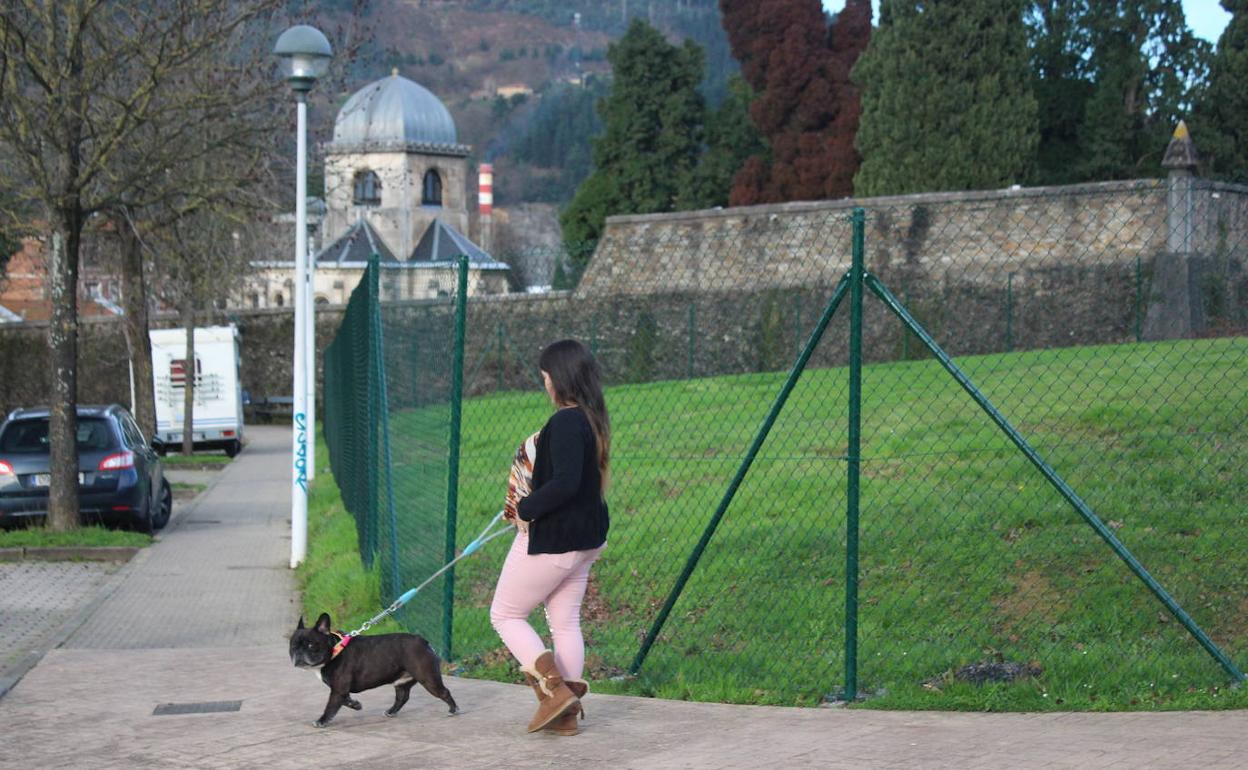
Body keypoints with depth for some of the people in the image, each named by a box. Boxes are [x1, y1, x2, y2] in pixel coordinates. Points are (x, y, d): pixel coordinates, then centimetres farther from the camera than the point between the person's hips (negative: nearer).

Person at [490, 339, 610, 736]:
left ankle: (555, 689, -5)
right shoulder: (592, 418, 7)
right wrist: (530, 507, 9)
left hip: (551, 539, -9)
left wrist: (525, 509, -20)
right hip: (584, 537, 9)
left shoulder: (565, 422, -23)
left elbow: (565, 483, -32)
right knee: (566, 622, 14)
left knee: (506, 614, 5)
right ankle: (566, 712, 17)